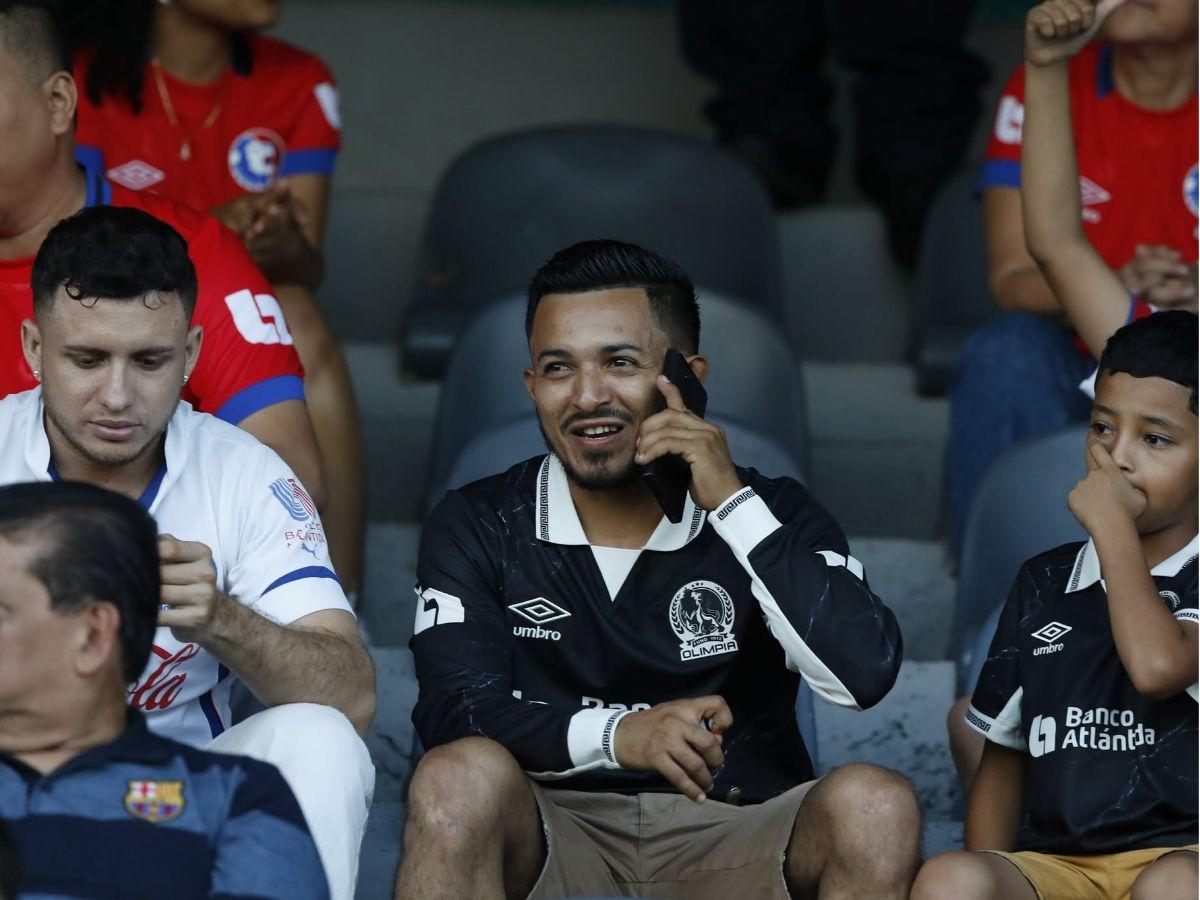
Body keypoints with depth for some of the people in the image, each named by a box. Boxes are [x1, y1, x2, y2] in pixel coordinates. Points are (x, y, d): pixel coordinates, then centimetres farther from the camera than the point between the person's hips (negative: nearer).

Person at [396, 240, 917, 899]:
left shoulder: (774, 516, 4)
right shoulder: (478, 527, 5)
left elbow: (866, 672, -14)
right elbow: (453, 711, -9)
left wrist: (732, 503, -16)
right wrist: (617, 733, -27)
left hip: (732, 837, 0)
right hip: (554, 839, 0)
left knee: (874, 805, -29)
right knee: (460, 777, -31)